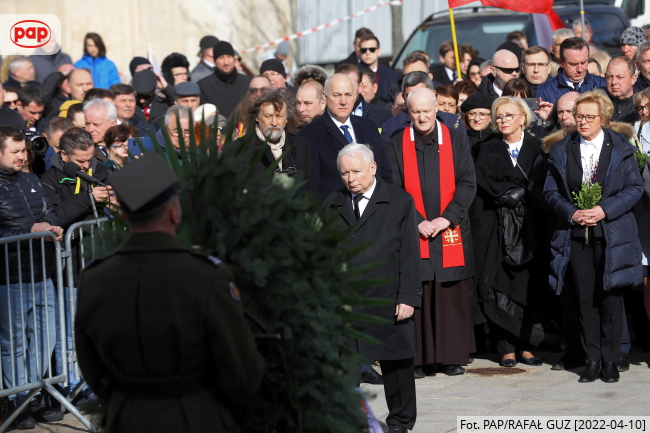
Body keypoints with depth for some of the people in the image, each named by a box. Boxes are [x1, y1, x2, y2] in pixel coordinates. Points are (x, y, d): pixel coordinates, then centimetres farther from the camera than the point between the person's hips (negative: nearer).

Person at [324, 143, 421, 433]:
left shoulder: (400, 201, 2)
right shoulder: (333, 205, 11)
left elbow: (409, 254, -1)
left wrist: (407, 297, -8)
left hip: (387, 301, -2)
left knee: (396, 365, 6)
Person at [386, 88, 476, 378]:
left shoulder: (456, 140, 5)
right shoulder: (396, 146, 5)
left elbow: (467, 183, 1)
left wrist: (447, 218, -10)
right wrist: (417, 221, -11)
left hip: (451, 231, 0)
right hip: (413, 232, 0)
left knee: (453, 296, 1)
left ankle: (453, 356, 8)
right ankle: (418, 358, 2)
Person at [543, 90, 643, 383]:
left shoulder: (620, 148, 2)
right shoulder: (561, 150, 8)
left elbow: (635, 187, -1)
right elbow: (551, 191, 7)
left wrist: (605, 210, -14)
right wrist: (571, 213, -10)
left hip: (611, 234, -2)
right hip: (576, 235, 2)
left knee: (610, 298, 0)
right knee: (585, 300, 3)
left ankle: (610, 361, 8)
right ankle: (592, 360, 9)